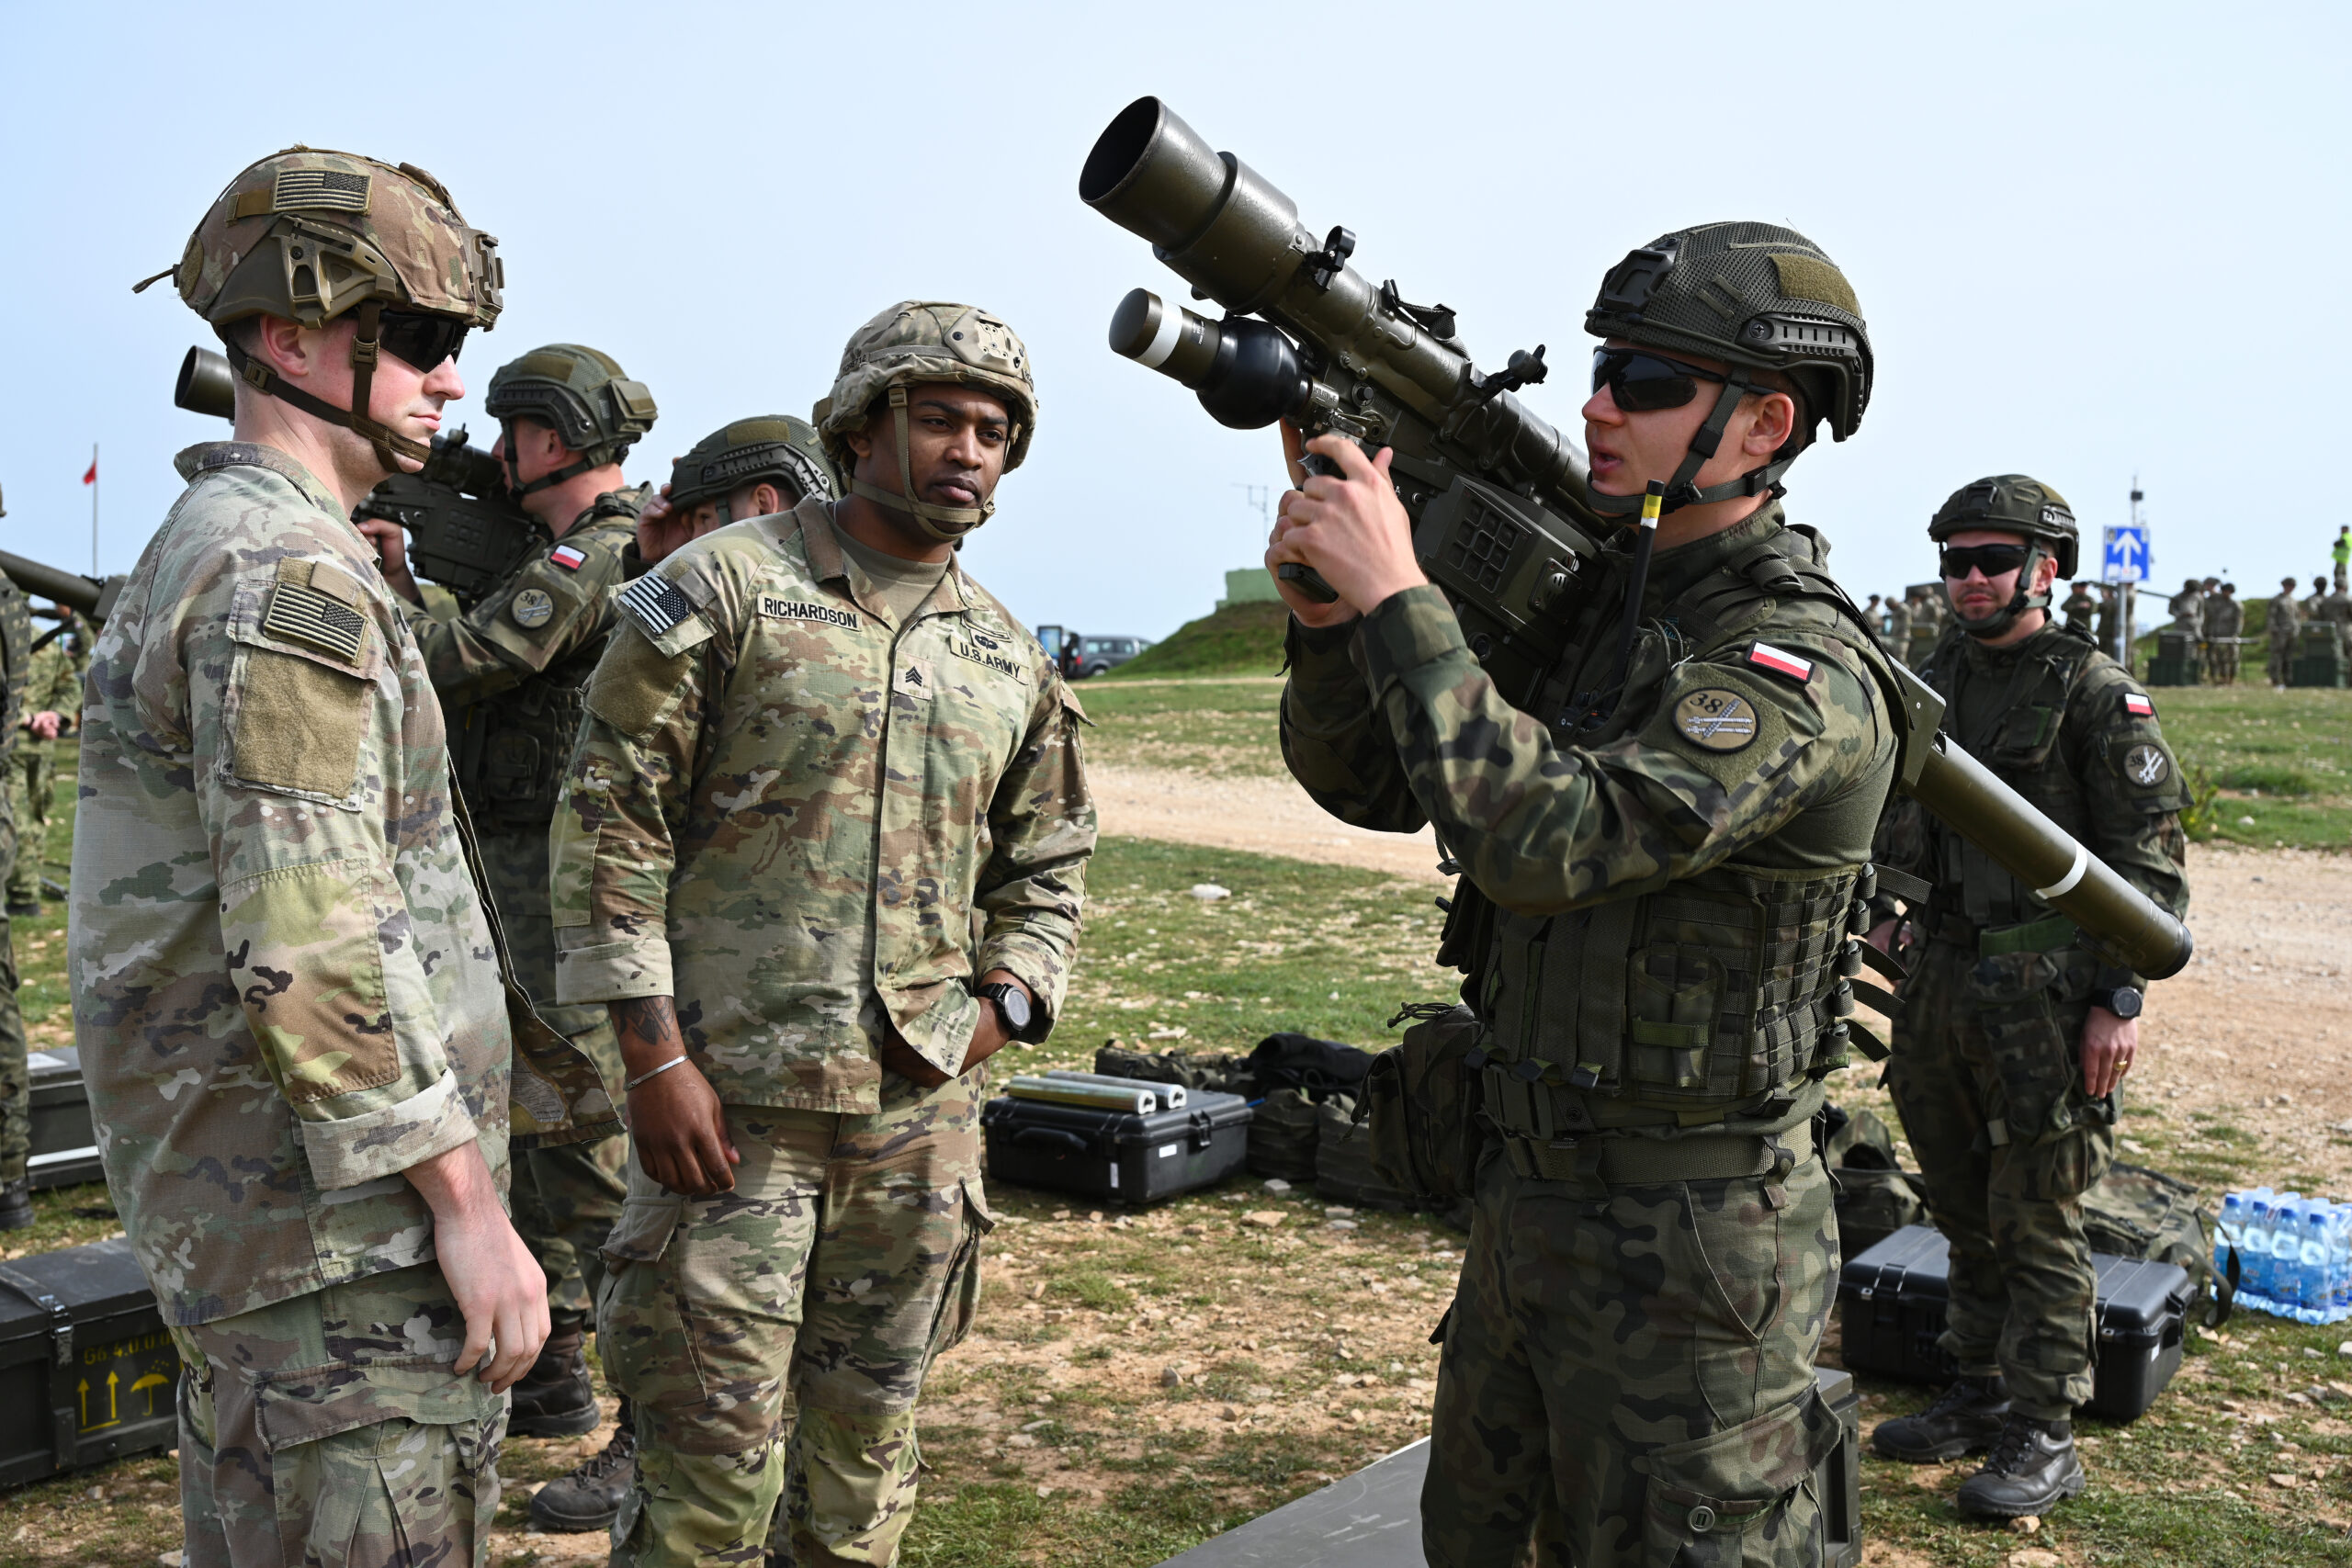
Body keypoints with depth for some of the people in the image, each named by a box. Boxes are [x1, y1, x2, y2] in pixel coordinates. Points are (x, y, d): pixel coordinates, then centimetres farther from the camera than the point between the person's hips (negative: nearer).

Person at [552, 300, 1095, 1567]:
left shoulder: (1010, 661, 11)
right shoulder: (723, 589, -5)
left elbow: (1047, 868, 20)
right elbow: (608, 824, -7)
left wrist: (999, 1006, 3)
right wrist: (655, 1057, -11)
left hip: (923, 1115, 5)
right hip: (730, 1097, -4)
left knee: (867, 1447, 16)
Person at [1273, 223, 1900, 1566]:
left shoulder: (1803, 673, -21)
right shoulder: (1585, 604, 5)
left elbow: (1545, 841, -34)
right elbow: (1371, 782, 4)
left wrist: (1401, 595, -30)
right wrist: (1325, 610, -14)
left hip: (1688, 1250, -8)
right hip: (1531, 1196, 8)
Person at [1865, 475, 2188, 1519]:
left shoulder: (2098, 694, -7)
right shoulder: (1929, 683, 11)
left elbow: (2149, 860, -9)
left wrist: (2120, 999, -14)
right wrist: (1881, 918, 11)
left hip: (2044, 994, -6)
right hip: (1940, 982, 6)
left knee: (2037, 1223, 1)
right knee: (1965, 1211, 16)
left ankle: (2043, 1436, 14)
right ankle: (1979, 1393, 30)